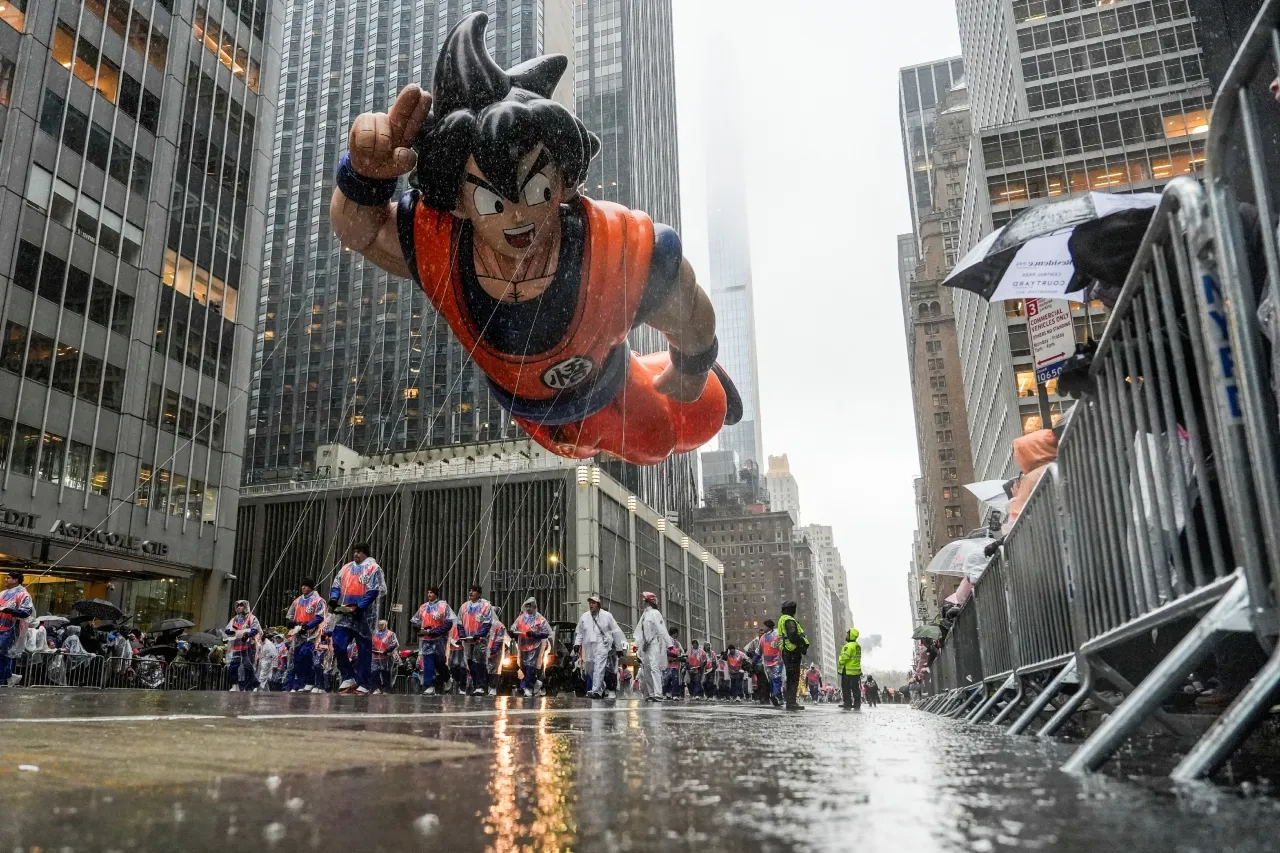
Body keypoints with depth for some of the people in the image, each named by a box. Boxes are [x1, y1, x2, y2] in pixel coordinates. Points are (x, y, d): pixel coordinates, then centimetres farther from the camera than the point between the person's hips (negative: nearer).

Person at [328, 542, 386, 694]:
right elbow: (336, 586, 15)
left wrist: (360, 607, -21)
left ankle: (364, 684, 7)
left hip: (364, 616, -5)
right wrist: (334, 598, -7)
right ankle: (349, 678, 11)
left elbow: (373, 592, -11)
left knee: (364, 650, 1)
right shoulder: (346, 568, 15)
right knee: (338, 645, -3)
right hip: (345, 615, 5)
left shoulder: (373, 568, -2)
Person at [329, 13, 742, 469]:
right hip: (525, 409, 2)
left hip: (602, 395, -2)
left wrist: (691, 371, -1)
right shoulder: (430, 242, -40)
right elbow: (356, 225, -18)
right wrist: (365, 176, -43)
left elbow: (691, 320, -24)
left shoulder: (631, 253, -46)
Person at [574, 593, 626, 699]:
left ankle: (596, 691, -20)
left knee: (599, 669, -17)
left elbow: (616, 632, 8)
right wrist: (577, 643, 2)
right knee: (591, 671, 8)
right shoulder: (584, 617, 14)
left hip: (602, 646, -4)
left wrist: (619, 647, 8)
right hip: (588, 648, 5)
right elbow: (579, 632, 19)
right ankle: (603, 688, 26)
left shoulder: (607, 616, 5)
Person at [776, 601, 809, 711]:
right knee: (793, 678, -10)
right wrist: (803, 645, -15)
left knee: (790, 678, 14)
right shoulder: (789, 620, -11)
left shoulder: (782, 620, 22)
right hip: (792, 652, -10)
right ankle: (791, 702, -12)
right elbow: (793, 636, -23)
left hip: (786, 652, 10)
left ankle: (790, 702, 18)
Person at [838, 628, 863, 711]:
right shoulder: (858, 646, 14)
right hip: (857, 671, 8)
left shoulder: (849, 646, -15)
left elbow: (844, 657, -19)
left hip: (847, 671, -8)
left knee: (846, 688, -2)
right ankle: (857, 705, 11)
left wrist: (840, 666, -6)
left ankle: (848, 705, -3)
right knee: (856, 688, 10)